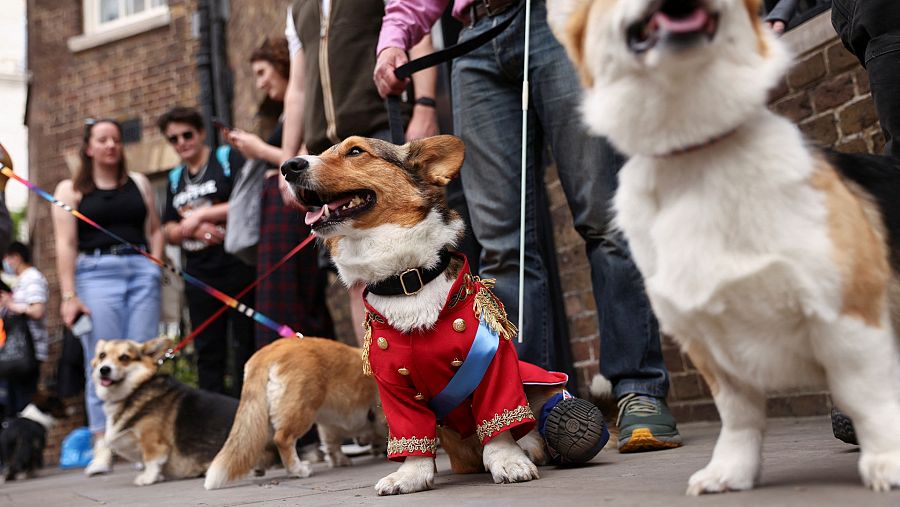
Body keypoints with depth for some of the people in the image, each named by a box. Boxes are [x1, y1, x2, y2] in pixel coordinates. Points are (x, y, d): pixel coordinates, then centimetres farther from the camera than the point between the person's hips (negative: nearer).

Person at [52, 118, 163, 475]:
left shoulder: (139, 183, 18)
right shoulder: (70, 189, 9)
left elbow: (155, 229, 19)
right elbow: (66, 245, 1)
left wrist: (155, 266, 4)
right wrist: (69, 295, -7)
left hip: (141, 272, 3)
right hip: (96, 273, -2)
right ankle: (103, 445, -5)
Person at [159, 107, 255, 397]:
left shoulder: (228, 159, 0)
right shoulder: (175, 179, 19)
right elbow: (169, 232, 17)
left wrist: (201, 214, -12)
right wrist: (192, 229, -6)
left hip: (237, 267, -6)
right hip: (199, 273, 6)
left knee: (246, 344, -4)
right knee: (208, 352, 7)